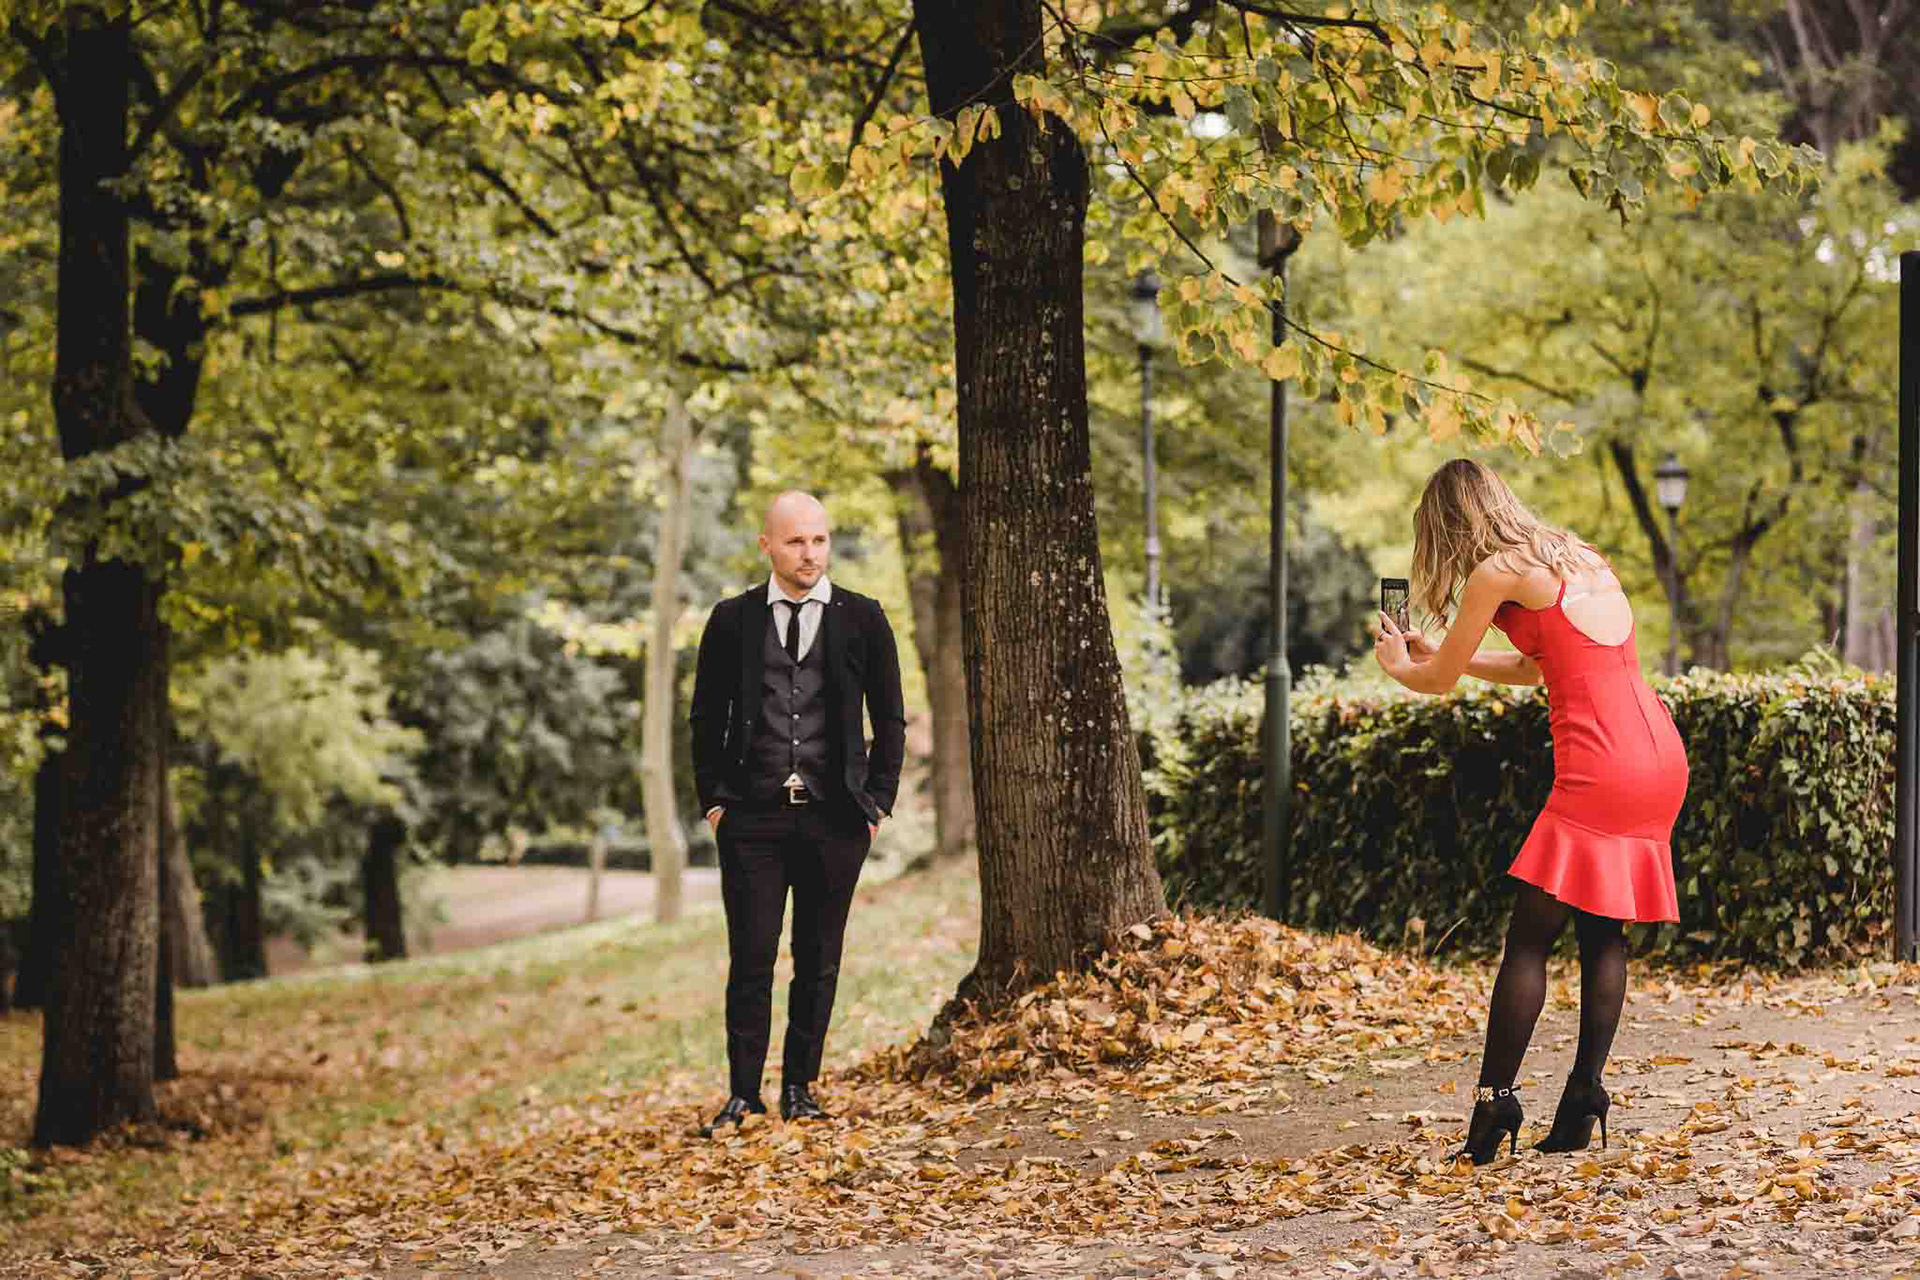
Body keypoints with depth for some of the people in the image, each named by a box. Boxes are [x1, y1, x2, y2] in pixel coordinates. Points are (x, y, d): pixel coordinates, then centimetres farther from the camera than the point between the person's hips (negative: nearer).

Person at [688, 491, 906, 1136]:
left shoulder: (862, 618, 6)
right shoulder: (732, 619, 6)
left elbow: (890, 720, 10)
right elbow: (707, 718, 11)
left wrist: (877, 802, 3)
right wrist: (714, 800, 3)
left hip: (834, 817, 1)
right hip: (752, 816, -1)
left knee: (819, 962, 6)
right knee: (751, 961, -4)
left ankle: (799, 1089, 16)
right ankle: (743, 1095, 2)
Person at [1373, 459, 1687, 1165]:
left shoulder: (1498, 572, -2)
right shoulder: (1579, 558, 21)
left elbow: (1439, 680, 8)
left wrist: (1397, 663, 30)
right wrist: (1435, 653, 39)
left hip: (1601, 766, -8)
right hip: (1663, 756, 8)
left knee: (1528, 939, -4)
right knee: (1603, 933, 12)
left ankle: (1493, 1105, -6)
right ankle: (1583, 1101, 10)